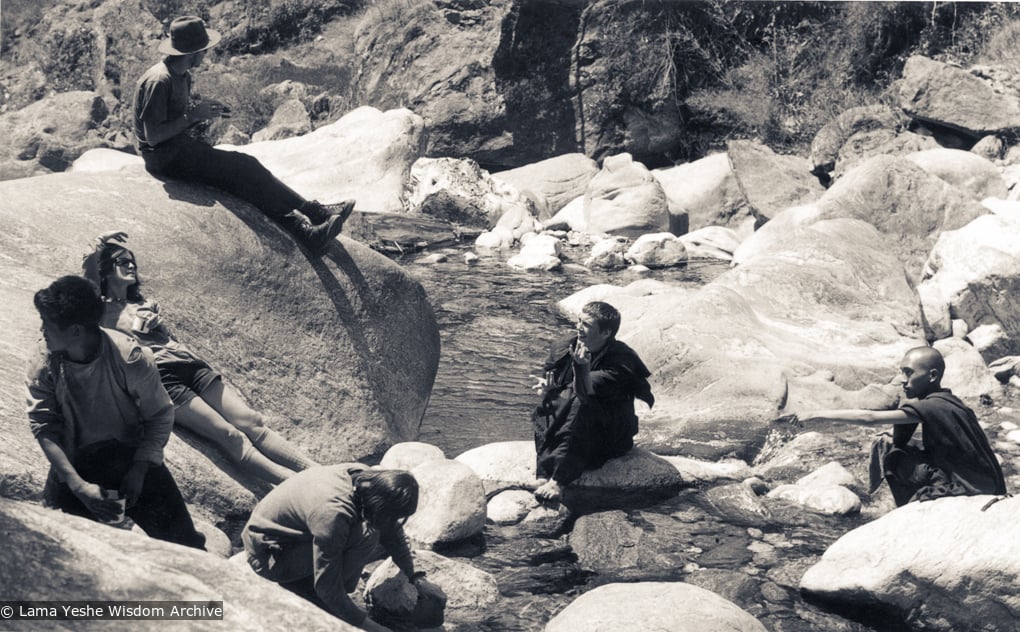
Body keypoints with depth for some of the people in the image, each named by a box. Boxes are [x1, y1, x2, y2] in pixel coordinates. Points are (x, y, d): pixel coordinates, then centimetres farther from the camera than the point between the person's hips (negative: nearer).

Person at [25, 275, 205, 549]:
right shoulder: (43, 366, -11)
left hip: (130, 453, -1)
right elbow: (44, 427, -13)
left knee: (181, 542, -13)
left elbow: (160, 416, -9)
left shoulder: (131, 358, -18)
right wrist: (79, 485, -25)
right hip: (74, 462, 1)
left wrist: (139, 470, -20)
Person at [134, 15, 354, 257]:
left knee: (245, 175, -8)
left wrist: (203, 114, 1)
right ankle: (313, 212, -12)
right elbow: (153, 136, -22)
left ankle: (304, 230, -21)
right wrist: (193, 115, -18)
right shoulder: (159, 81, -18)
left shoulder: (182, 76, 13)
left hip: (184, 149, 10)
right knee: (244, 168, -17)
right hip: (166, 157, -10)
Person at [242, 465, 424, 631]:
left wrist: (411, 575, 14)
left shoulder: (365, 478, -14)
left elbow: (393, 530, 4)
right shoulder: (332, 515, -37)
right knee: (365, 536, -27)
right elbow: (327, 587, -28)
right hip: (269, 555, -9)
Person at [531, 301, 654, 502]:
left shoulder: (621, 360, -16)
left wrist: (582, 367, -41)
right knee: (551, 403, -24)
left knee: (581, 407, -33)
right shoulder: (564, 347, 1)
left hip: (610, 435, -5)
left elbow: (586, 392, -25)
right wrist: (547, 386, -10)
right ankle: (544, 475, -38)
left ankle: (558, 480, -43)